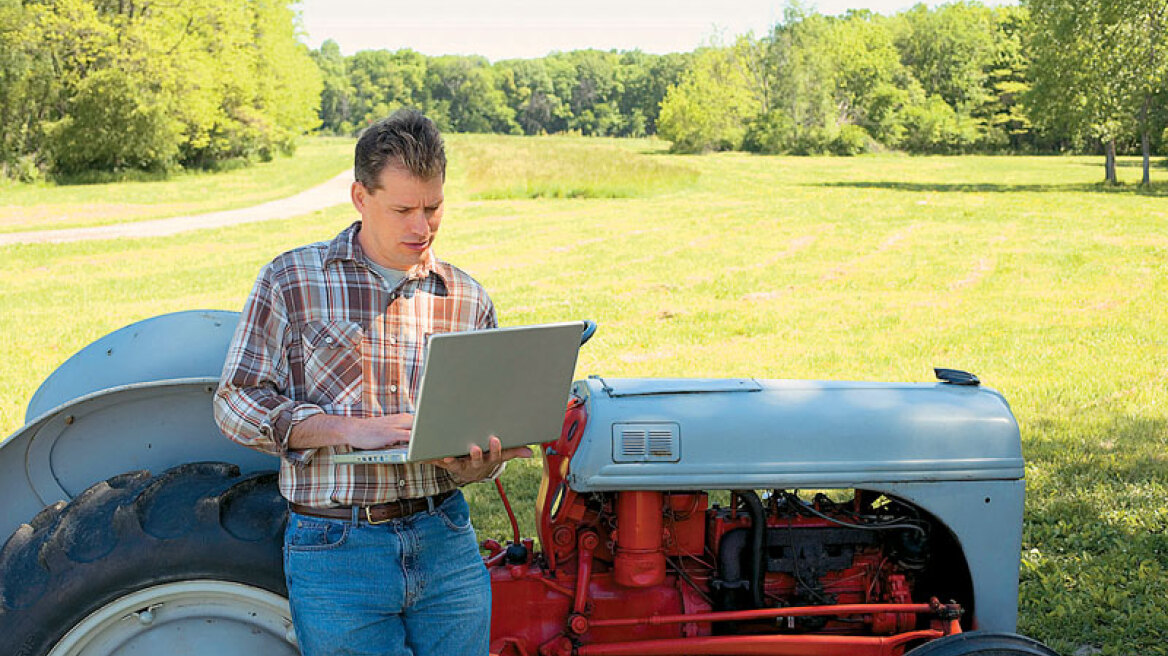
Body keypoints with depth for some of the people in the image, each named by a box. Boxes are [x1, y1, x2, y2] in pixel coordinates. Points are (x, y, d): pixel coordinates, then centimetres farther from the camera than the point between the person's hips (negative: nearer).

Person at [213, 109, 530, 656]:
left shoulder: (468, 299, 8)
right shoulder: (292, 280, -1)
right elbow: (236, 404, -4)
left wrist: (477, 465, -9)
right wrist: (351, 430, -16)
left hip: (446, 544, 3)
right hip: (335, 549, -3)